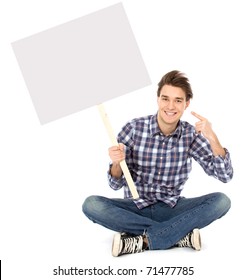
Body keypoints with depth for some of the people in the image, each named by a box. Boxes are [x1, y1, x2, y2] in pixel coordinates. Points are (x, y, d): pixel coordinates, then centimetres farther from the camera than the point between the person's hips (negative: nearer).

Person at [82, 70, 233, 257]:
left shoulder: (191, 134, -7)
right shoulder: (134, 128, -12)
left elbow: (225, 176, -12)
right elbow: (116, 184, -9)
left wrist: (212, 138, -26)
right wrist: (117, 164, -33)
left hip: (172, 208, 1)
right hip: (136, 207, 0)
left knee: (221, 201, -23)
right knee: (91, 204, -27)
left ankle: (142, 241, -26)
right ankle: (180, 235, -25)